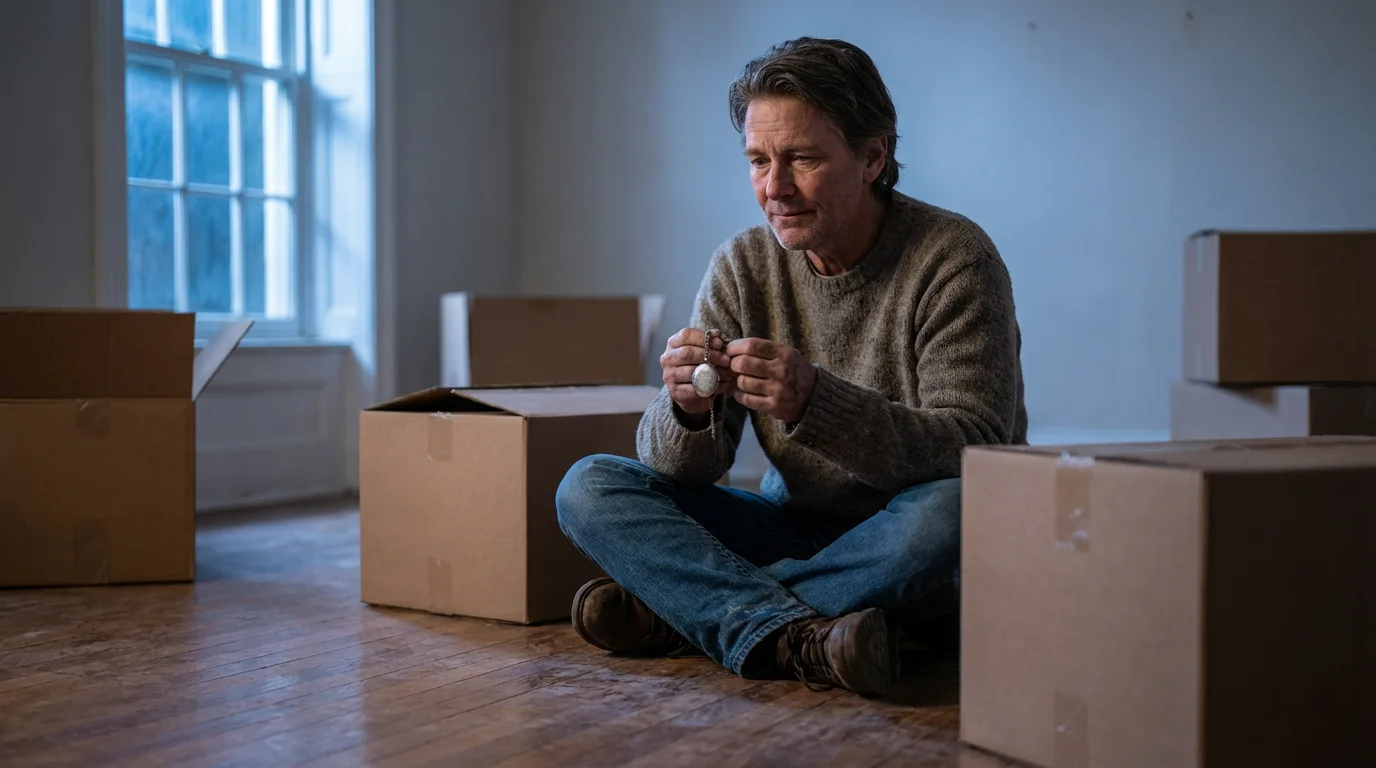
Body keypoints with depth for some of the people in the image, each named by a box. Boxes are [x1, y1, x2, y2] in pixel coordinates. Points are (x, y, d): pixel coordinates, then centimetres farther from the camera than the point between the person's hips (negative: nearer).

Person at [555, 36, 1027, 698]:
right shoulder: (742, 266, 0)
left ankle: (678, 613, -23)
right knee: (588, 487, -12)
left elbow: (974, 452, -22)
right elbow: (675, 469, -5)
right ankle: (795, 639, -33)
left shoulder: (952, 259, -12)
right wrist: (688, 409, -30)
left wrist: (815, 402, -37)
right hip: (795, 531, 4)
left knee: (950, 513, -38)